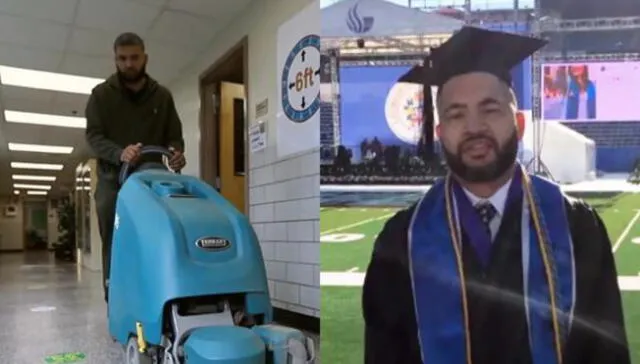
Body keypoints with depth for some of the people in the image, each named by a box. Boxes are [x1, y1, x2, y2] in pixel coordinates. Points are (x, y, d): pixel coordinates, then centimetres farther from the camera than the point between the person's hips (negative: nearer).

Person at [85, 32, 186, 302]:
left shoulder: (162, 96, 11)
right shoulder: (101, 94, 6)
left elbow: (174, 136, 8)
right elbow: (93, 135, -4)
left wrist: (176, 154, -17)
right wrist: (119, 153, -25)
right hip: (113, 181, -1)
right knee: (114, 249, -1)